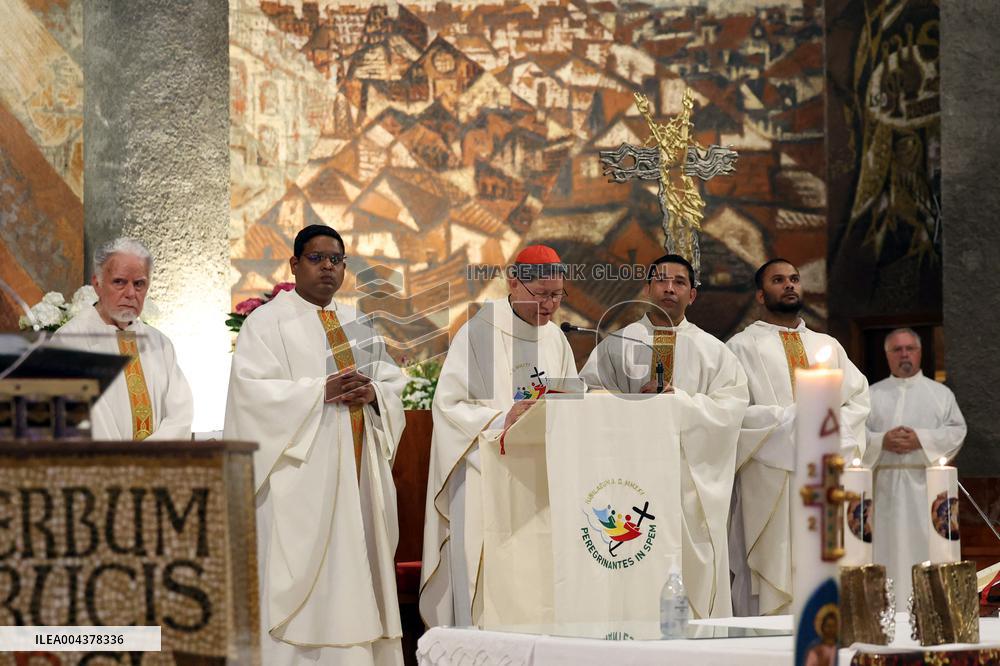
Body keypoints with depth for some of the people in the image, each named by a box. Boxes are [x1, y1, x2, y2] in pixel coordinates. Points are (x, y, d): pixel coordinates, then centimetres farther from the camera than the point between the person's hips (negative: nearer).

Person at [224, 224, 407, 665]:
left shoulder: (356, 324, 18)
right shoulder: (267, 321, -1)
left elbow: (394, 384, 13)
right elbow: (252, 389, -13)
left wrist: (373, 392, -10)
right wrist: (322, 391, -20)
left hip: (357, 471, 6)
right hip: (302, 477, -6)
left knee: (355, 569, 3)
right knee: (301, 579, -9)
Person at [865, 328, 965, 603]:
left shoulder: (940, 393, 13)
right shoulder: (872, 394, 15)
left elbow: (956, 431, 3)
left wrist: (921, 439, -11)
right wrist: (882, 441, -12)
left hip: (925, 483, -1)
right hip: (885, 484, 1)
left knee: (925, 547, -7)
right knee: (888, 546, -3)